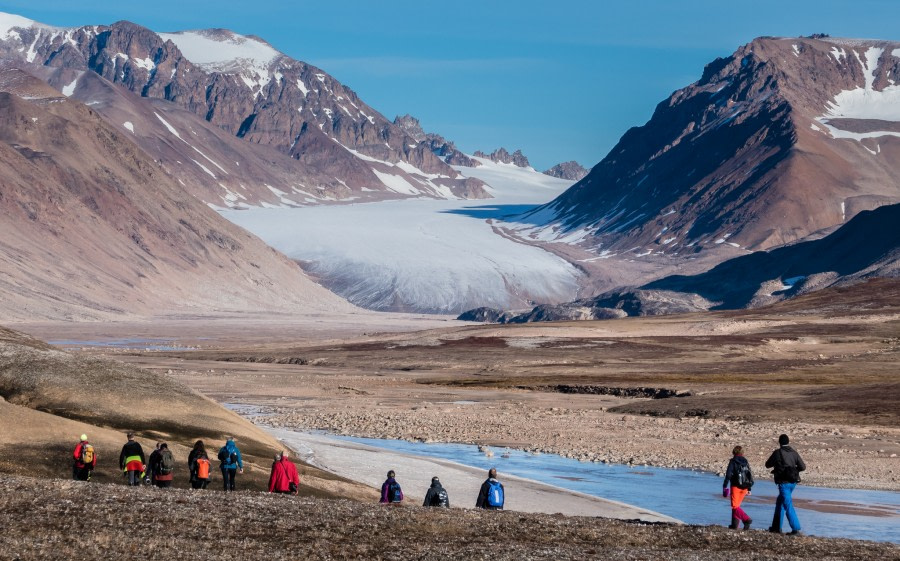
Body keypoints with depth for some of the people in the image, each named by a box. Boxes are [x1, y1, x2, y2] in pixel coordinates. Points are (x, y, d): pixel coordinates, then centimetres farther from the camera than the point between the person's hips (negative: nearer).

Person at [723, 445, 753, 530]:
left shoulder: (733, 461, -4)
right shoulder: (746, 462, 11)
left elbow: (728, 474, -11)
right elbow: (750, 475, 12)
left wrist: (725, 486, -6)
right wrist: (749, 489, 18)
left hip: (736, 486, -6)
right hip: (744, 487, 6)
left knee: (735, 506, -5)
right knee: (737, 505, 17)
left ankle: (747, 519, -25)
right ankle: (734, 524, 16)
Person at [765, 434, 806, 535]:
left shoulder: (777, 453, -8)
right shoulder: (794, 453, 5)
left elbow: (768, 465, 4)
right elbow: (803, 467, 1)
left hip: (784, 482, -7)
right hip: (793, 482, 7)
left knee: (788, 506, -7)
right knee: (780, 502, 22)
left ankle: (796, 529, -14)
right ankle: (776, 527, 28)